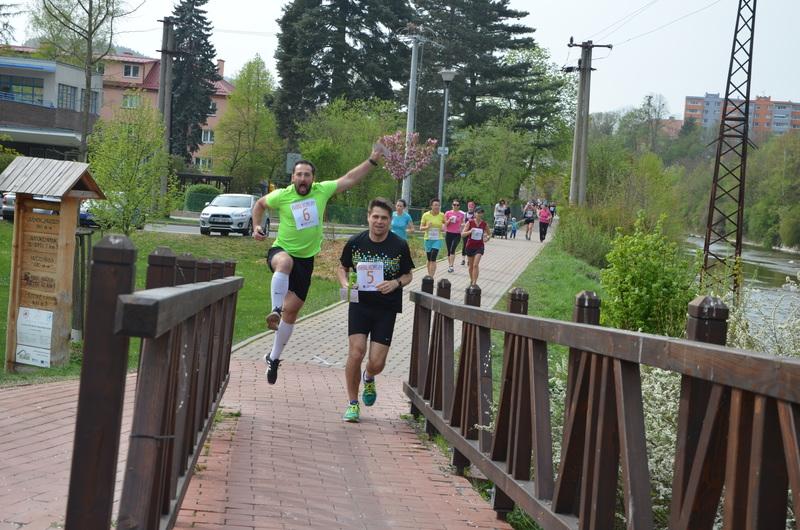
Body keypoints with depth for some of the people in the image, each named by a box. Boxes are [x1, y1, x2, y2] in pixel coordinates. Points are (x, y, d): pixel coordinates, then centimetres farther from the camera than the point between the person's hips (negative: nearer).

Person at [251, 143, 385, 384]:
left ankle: (274, 357, 17)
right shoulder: (281, 195, -7)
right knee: (285, 262, -42)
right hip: (281, 250, -2)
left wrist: (373, 160, 1)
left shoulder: (322, 191, -2)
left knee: (292, 310, 3)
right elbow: (259, 204, 13)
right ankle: (275, 310, -36)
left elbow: (349, 179, 5)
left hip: (306, 259, 2)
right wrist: (256, 226, 1)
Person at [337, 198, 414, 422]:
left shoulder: (400, 246, -4)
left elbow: (408, 275, 8)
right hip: (360, 304, 0)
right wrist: (345, 284, -8)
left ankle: (368, 378, 36)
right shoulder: (356, 242, -1)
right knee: (356, 353, -14)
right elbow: (342, 268, 13)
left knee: (377, 363, -4)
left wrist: (395, 283, -14)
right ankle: (352, 403, 4)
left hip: (386, 309, 0)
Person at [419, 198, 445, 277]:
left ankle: (431, 277, -16)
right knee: (429, 259, 10)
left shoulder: (442, 215, -4)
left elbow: (445, 224, 16)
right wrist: (427, 227, -21)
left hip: (437, 239, -1)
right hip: (428, 239, 1)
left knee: (433, 259, -14)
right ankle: (429, 276, 25)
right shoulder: (426, 215, -5)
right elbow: (421, 228, -1)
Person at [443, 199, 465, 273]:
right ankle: (449, 265, 20)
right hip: (449, 233, 1)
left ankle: (451, 266, -19)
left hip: (457, 234, -1)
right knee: (449, 250, 7)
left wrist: (462, 225, -3)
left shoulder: (461, 214, 4)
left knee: (452, 249, -18)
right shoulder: (448, 213, 2)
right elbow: (445, 224, 3)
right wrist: (449, 220, -14)